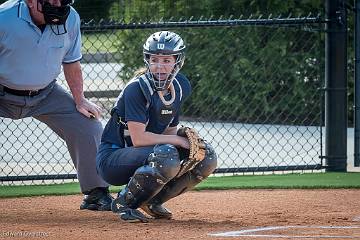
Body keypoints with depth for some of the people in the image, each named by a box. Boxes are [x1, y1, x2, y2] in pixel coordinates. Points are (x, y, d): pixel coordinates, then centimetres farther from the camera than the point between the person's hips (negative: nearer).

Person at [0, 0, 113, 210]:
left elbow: (71, 63, 0)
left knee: (89, 125, -1)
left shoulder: (70, 18, -15)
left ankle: (96, 194, 16)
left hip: (46, 93, 4)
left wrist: (79, 100, 3)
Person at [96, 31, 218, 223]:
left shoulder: (181, 86, 1)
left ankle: (152, 200, 5)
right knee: (166, 156, -36)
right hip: (113, 157, -8)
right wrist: (177, 140, -20)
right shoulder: (137, 88, -21)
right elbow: (138, 138, -27)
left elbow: (170, 130, 9)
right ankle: (124, 202, -14)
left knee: (206, 157, -6)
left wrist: (189, 140, -13)